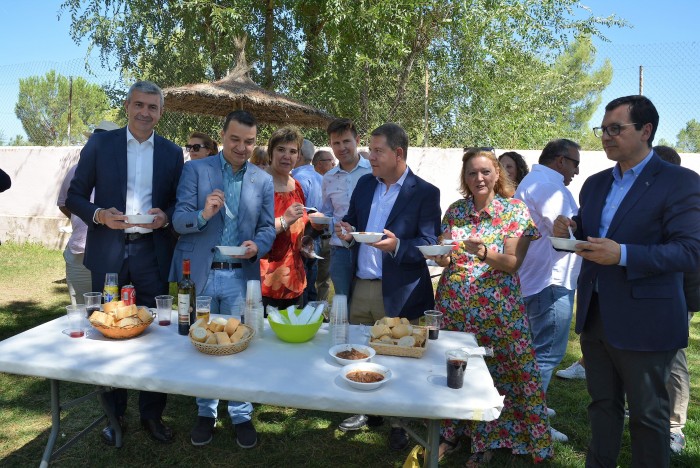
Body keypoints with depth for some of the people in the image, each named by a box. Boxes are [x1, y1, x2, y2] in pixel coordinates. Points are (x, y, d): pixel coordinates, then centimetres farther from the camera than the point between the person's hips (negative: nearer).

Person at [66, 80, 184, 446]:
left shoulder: (172, 152, 6)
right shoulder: (100, 143, 3)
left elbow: (179, 203, 10)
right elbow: (75, 196, 4)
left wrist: (166, 216, -11)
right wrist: (99, 215, -15)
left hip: (152, 253, 1)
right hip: (109, 251, 0)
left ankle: (152, 413, 21)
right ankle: (113, 413, 26)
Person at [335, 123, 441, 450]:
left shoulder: (426, 193, -7)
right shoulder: (364, 184, 10)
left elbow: (429, 245, -12)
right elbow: (352, 223, 17)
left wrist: (397, 246, -29)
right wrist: (346, 231, -7)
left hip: (399, 293, -5)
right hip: (361, 286, 5)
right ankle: (367, 411, 37)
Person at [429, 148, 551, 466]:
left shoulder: (515, 211, -3)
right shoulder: (455, 210, 7)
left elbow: (513, 263, -9)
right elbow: (445, 257, 11)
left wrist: (484, 253, -26)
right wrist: (444, 258, -12)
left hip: (496, 307, -3)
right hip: (453, 305, 3)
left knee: (494, 370, 3)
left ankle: (487, 440, 24)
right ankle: (454, 432, 30)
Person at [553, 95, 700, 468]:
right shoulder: (595, 183, 11)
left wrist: (623, 255, -29)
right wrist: (569, 231, -6)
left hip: (643, 322, -6)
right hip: (594, 315, 6)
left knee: (648, 414, 10)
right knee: (602, 404, 19)